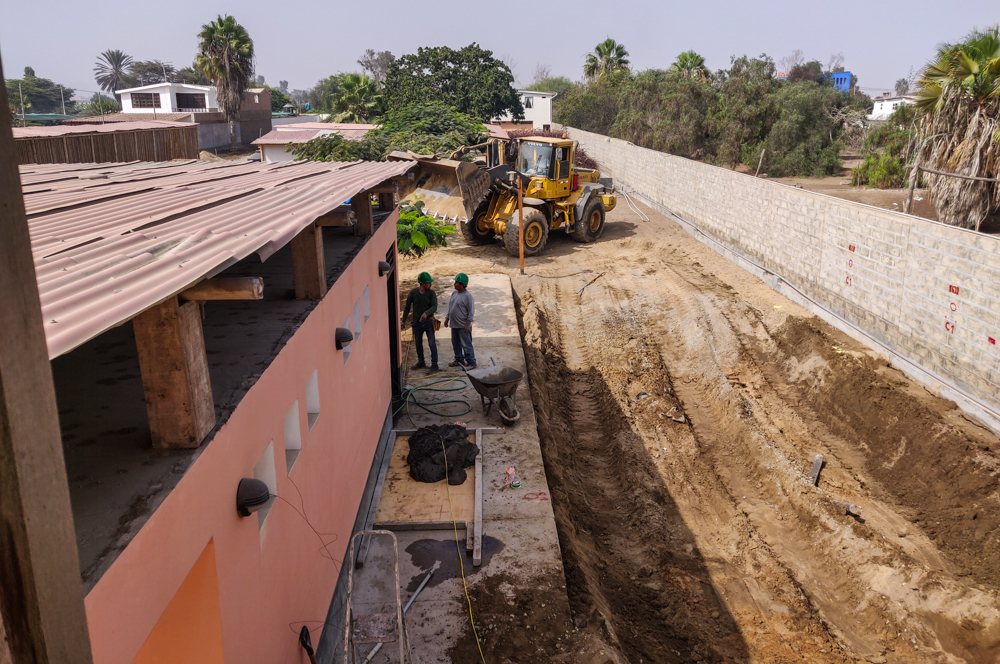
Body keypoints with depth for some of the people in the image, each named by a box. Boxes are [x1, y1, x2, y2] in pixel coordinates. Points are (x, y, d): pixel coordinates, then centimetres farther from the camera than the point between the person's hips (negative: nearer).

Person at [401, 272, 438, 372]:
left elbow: (434, 307, -17)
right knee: (418, 343, 14)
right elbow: (407, 306, 4)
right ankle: (420, 363, 31)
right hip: (417, 322, 2)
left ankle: (434, 364, 5)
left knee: (432, 344, -3)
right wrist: (404, 320, 6)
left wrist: (426, 313, -36)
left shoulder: (431, 293, -8)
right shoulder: (413, 292, -6)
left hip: (428, 322, -2)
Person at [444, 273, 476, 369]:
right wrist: (447, 318, 16)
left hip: (463, 326, -8)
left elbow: (471, 311, -16)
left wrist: (467, 324, -18)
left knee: (466, 345, -3)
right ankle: (459, 360, 31)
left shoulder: (468, 296, -16)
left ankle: (471, 362, 4)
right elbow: (450, 307, 19)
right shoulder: (454, 293, 9)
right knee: (456, 344, 17)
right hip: (454, 325, 8)